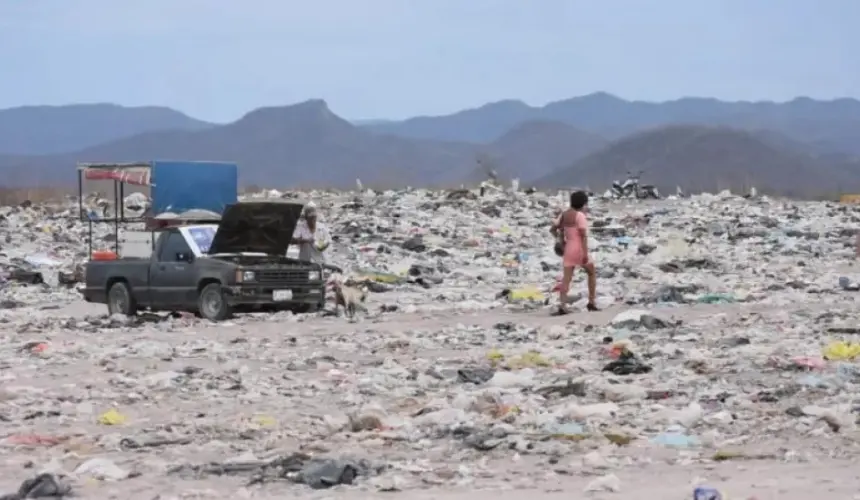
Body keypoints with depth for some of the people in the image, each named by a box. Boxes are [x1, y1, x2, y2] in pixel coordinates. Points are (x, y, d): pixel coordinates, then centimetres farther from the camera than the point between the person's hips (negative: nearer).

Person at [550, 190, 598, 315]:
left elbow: (552, 229, 12)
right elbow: (583, 235, -19)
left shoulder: (564, 214, 8)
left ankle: (562, 306, -15)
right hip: (580, 249, -5)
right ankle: (591, 302, 16)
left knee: (566, 278, -1)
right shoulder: (580, 215, -13)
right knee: (592, 273, 16)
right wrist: (585, 253, -21)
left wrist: (561, 240, 21)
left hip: (568, 249, 5)